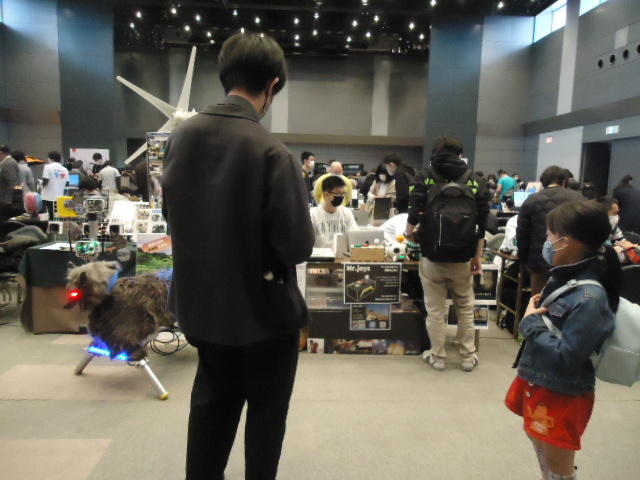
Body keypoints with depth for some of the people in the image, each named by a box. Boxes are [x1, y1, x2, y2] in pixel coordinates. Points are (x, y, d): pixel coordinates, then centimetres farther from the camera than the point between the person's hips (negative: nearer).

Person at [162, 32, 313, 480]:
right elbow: (298, 246, -23)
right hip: (263, 308, -5)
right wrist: (264, 245, -2)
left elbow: (171, 214, 5)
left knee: (212, 403, 25)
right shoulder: (272, 152, -23)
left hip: (202, 303, 6)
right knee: (266, 412, 18)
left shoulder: (182, 136, -4)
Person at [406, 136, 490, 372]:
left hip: (433, 256, -1)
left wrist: (409, 231, 13)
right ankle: (468, 357, 23)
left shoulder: (426, 178, 0)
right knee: (465, 308, 16)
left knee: (435, 310, 10)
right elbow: (482, 223, 3)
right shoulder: (475, 181, 6)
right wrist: (478, 257, 9)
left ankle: (437, 357, 20)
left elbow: (415, 214, -9)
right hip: (462, 257, 2)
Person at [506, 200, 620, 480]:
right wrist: (537, 311, -5)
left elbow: (565, 357, -27)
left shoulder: (590, 298, -28)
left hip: (562, 395, -8)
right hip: (538, 381, 8)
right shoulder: (567, 277, -3)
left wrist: (530, 322, -19)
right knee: (539, 442, 30)